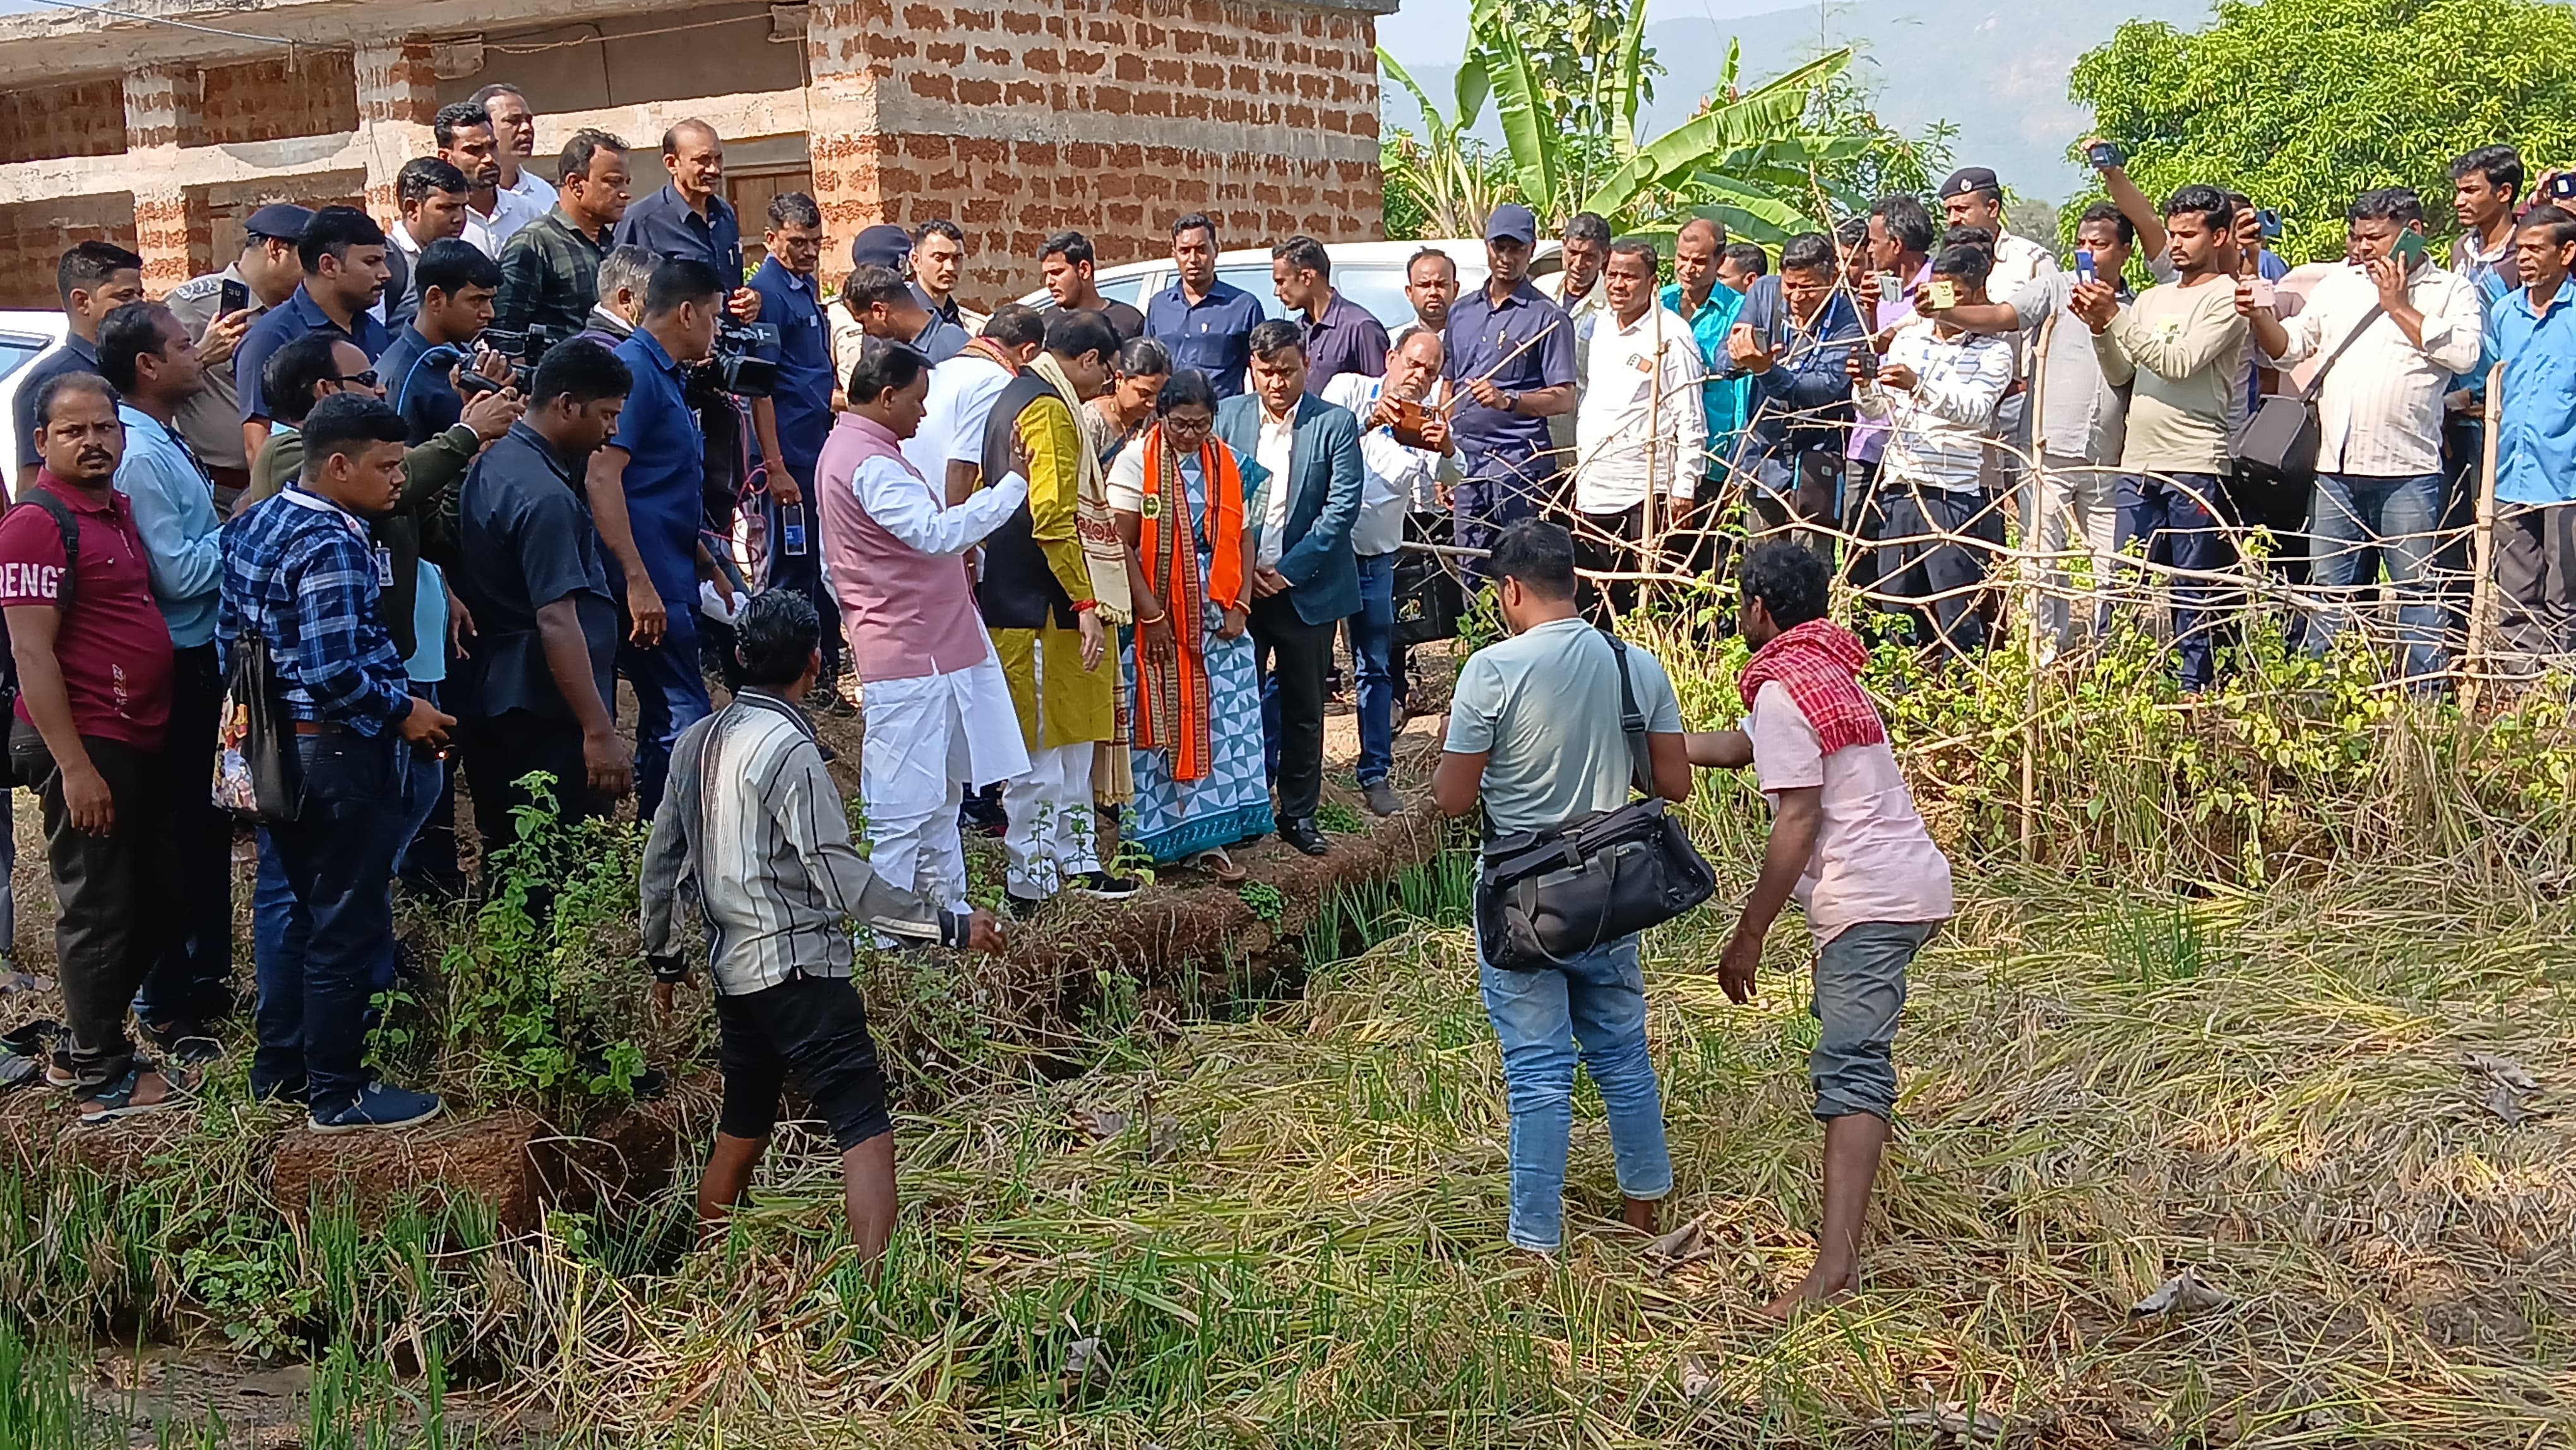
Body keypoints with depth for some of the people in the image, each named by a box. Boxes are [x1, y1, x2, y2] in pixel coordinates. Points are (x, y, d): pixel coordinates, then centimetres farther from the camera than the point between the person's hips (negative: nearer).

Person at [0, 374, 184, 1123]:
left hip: (138, 738, 9)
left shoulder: (117, 508, 12)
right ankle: (102, 1080, 14)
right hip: (86, 744, -9)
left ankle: (90, 1043, 30)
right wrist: (74, 766, -23)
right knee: (98, 909, 1)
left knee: (154, 898, 17)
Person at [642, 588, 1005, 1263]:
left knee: (741, 1129, 20)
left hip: (734, 966, 9)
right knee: (866, 1126, -12)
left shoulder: (698, 740, 8)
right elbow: (840, 876, -19)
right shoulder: (789, 749, -16)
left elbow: (661, 857, 15)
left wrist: (663, 956, 27)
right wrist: (949, 927, -15)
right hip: (797, 967, -8)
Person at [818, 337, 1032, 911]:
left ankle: (945, 906, 28)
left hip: (929, 646, 11)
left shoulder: (853, 449, 16)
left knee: (940, 789, 19)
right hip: (909, 654, -11)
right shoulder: (870, 464, -18)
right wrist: (1013, 484, -22)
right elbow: (937, 531, -28)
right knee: (905, 800, -5)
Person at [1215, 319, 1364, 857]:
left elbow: (1342, 507, -8)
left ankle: (1299, 813, 20)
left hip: (1306, 587, -1)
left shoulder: (1336, 424, -3)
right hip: (1237, 585, 1)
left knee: (1303, 706, 8)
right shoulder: (1227, 416, 4)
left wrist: (1288, 571, -12)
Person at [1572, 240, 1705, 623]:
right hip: (1594, 490, 7)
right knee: (1597, 602, 10)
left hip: (1646, 493, -7)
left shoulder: (1670, 335, -8)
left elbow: (1690, 419, -10)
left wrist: (1684, 488, -14)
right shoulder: (1598, 325, 13)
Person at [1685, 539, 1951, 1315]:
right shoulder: (1825, 671, 19)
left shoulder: (1781, 691, -11)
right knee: (1850, 1041, 28)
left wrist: (1748, 937, -13)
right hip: (1912, 879, 10)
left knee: (1850, 1067, -18)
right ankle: (1852, 1175, 48)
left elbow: (1797, 824, -17)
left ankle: (1838, 1257, -27)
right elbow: (1739, 746, 31)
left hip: (1868, 900, -10)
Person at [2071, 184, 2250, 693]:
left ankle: (2194, 692, 3)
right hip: (2137, 464, 6)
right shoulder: (2152, 299, 19)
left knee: (2194, 595, -1)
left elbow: (2180, 363, -14)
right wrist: (2099, 327, -3)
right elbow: (2120, 375, 14)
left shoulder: (2227, 297, -2)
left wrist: (2115, 318, -14)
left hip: (2194, 468, -6)